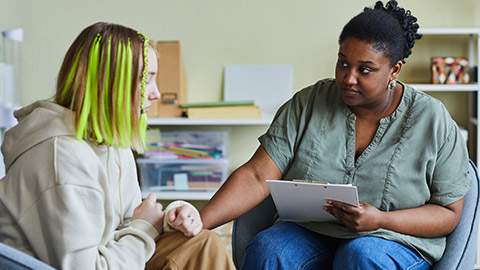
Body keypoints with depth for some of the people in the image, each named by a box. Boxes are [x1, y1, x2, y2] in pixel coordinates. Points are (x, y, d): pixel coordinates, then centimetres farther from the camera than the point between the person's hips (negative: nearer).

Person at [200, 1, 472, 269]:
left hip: (397, 240, -2)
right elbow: (257, 177, -7)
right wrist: (198, 224, -22)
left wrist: (380, 220, -20)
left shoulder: (434, 122, -5)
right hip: (310, 232, 2)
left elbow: (449, 213, -3)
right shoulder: (307, 104, -1)